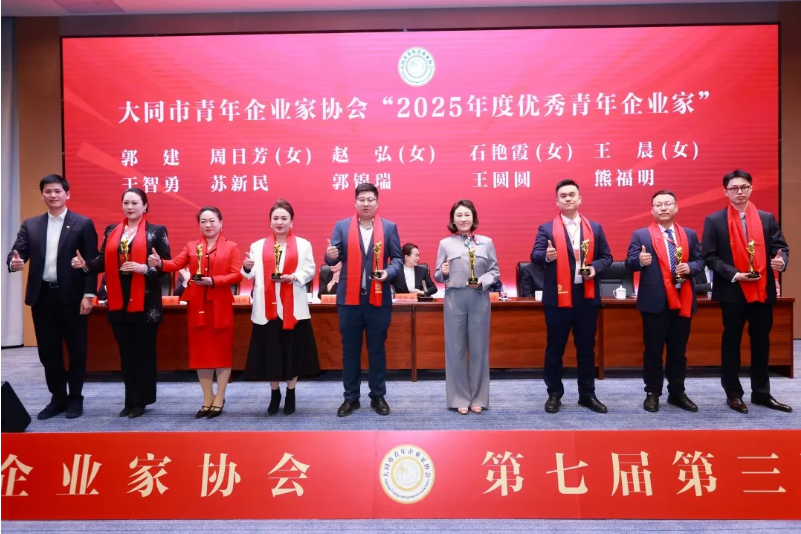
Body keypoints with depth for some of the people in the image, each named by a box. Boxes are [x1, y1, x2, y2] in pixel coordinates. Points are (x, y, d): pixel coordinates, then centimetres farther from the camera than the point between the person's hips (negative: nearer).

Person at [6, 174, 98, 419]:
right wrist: (14, 263, -23)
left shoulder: (83, 224, -1)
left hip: (72, 296, -4)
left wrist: (88, 295, -12)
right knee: (48, 351, 10)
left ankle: (75, 398, 21)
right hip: (42, 296, 4)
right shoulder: (30, 225, 11)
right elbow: (17, 252, 2)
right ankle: (58, 398, 24)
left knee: (77, 349, 5)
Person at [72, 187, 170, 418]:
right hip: (119, 301, 5)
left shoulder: (157, 231, -1)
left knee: (143, 351, 3)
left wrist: (144, 268, -21)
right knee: (125, 352, 11)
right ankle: (130, 400, 21)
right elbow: (103, 262, 8)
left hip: (145, 302, -4)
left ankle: (140, 400, 14)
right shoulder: (111, 231, 13)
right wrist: (85, 263, -10)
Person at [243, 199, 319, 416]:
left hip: (293, 307, -1)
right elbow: (252, 275, -1)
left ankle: (291, 394, 20)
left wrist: (292, 277, -17)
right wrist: (247, 267, -23)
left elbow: (310, 271, -1)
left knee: (292, 349, 5)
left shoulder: (303, 244, 7)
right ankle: (274, 394, 22)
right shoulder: (258, 245, 10)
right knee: (270, 350, 6)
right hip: (267, 307, 1)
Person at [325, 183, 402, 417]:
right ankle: (351, 397, 21)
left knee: (377, 349, 9)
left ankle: (378, 396, 23)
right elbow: (333, 258, 1)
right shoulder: (341, 226, 5)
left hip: (379, 299, 0)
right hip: (349, 298, 1)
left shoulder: (389, 227, 4)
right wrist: (330, 255, -23)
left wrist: (389, 272, -16)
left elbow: (397, 258, 4)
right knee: (350, 350, 8)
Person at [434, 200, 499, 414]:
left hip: (479, 299, 1)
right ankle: (460, 398, 16)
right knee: (456, 348, 4)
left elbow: (495, 271, 7)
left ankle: (478, 398, 19)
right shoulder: (445, 243, 4)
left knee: (479, 348, 6)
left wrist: (482, 282, -11)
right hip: (454, 300, 0)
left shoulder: (486, 242, 6)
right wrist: (443, 273, -16)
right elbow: (437, 276, 6)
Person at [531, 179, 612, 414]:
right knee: (555, 348, 5)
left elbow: (606, 257, 11)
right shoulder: (546, 229, 2)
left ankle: (587, 394, 24)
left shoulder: (595, 228, 11)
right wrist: (546, 256, -31)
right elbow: (535, 255, -9)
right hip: (557, 297, -2)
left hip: (587, 296, 3)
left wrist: (595, 267, -9)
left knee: (586, 348, 11)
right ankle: (554, 394, 17)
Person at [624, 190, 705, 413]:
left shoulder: (690, 234, 12)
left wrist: (690, 267, -10)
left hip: (683, 301, 4)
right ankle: (652, 393, 15)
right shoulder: (640, 235, 0)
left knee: (679, 351, 12)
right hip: (655, 302, -3)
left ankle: (677, 393, 24)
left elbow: (699, 261, 12)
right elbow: (629, 262, -8)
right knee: (653, 350, 4)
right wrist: (640, 261, -30)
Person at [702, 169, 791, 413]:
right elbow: (709, 256, -7)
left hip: (763, 290, 3)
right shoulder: (714, 221, -2)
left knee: (761, 342, 12)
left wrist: (781, 261, -16)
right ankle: (733, 394, 18)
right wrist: (734, 274, -17)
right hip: (732, 292, -3)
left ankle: (761, 393, 26)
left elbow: (781, 246, 7)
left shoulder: (767, 218, 8)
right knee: (731, 342, 7)